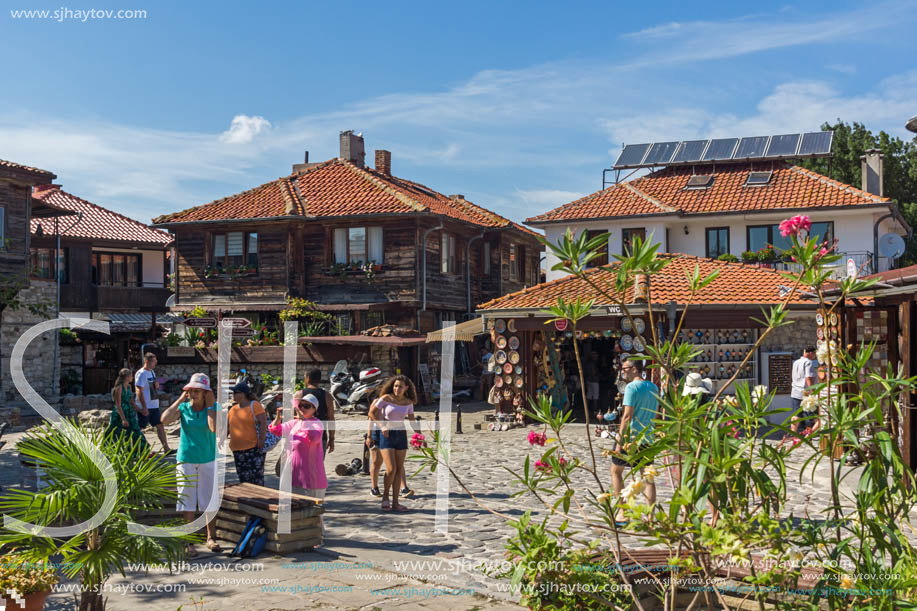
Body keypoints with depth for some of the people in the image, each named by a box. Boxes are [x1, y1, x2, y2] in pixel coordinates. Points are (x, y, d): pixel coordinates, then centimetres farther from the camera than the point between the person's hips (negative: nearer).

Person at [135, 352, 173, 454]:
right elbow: (139, 391, -18)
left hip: (154, 406, 9)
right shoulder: (141, 373, -14)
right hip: (145, 407, -9)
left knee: (160, 426, 6)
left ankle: (166, 449, 7)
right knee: (139, 428, 0)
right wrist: (144, 407, -22)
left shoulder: (152, 372, 14)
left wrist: (157, 386, 0)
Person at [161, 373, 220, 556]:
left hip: (209, 460, 0)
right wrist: (180, 400, -14)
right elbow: (165, 419, -20)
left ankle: (210, 538, 25)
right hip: (186, 459, 0)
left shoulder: (214, 407, -5)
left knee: (210, 501, 10)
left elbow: (215, 428, -22)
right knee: (187, 503, 1)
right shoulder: (184, 407, -3)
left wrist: (209, 406, -15)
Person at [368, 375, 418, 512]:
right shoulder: (386, 398, -8)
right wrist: (382, 426, -11)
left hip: (401, 435, 4)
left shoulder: (408, 402, 3)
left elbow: (412, 420, 12)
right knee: (391, 469, -14)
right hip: (386, 435, -4)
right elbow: (371, 413, -1)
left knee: (399, 470, 4)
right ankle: (385, 495, 10)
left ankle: (395, 503, 10)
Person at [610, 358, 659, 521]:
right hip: (648, 437, 6)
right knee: (647, 477, 9)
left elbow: (627, 415, -18)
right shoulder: (653, 387, 10)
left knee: (616, 470, 10)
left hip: (631, 436, -6)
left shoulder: (631, 387, -13)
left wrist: (620, 438, -15)